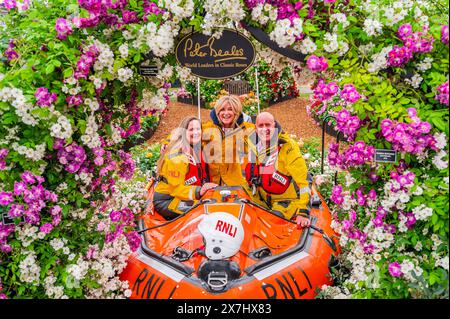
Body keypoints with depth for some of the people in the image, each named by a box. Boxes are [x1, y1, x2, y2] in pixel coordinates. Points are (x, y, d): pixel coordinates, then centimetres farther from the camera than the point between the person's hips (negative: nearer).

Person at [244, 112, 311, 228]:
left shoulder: (288, 147, -15)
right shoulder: (253, 146, 3)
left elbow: (302, 180, -20)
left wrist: (303, 212, -26)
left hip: (287, 202, -5)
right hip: (263, 203, 6)